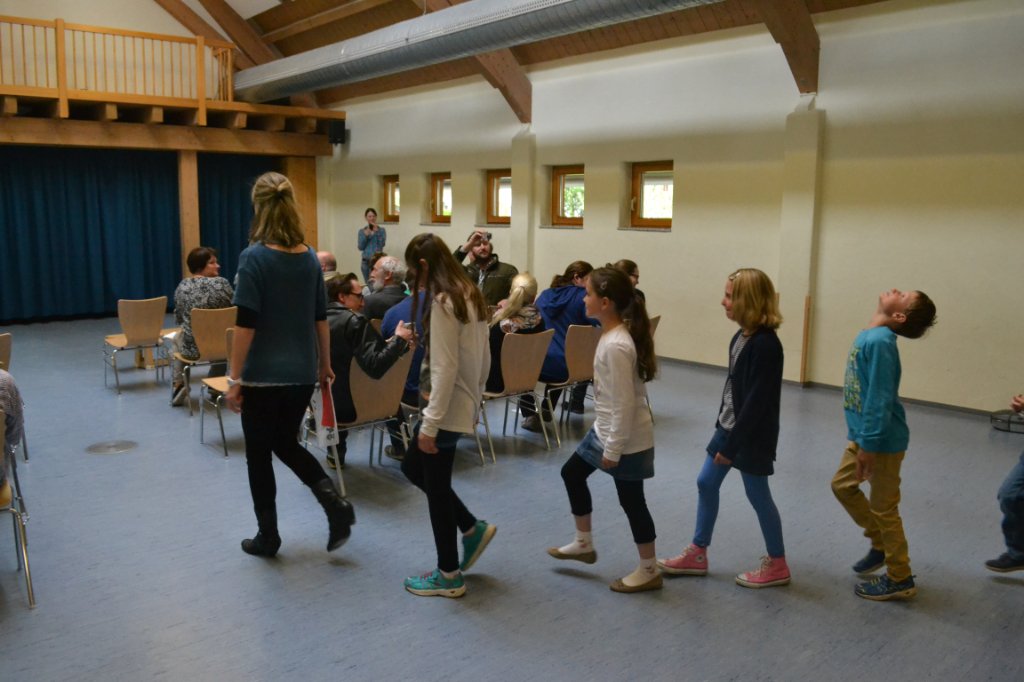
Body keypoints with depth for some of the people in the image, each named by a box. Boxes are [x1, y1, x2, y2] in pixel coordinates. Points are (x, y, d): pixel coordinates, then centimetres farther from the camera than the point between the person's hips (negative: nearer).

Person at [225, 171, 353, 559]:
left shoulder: (254, 257, -14)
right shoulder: (310, 258, 3)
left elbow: (246, 324, -17)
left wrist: (234, 378, -10)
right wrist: (325, 365, 19)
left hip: (264, 375, -5)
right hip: (302, 373, 6)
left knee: (259, 455, 11)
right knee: (286, 443, 23)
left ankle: (267, 537, 22)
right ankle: (335, 504, 5)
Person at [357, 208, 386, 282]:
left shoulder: (381, 230, 4)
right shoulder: (362, 231, 8)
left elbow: (382, 244, -11)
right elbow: (360, 247, 0)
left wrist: (376, 231, -16)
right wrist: (365, 235, -10)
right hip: (366, 261, 2)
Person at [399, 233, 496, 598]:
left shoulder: (442, 302, -19)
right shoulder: (471, 295, 8)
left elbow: (444, 369, -23)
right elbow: (484, 359, 13)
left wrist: (430, 423, -21)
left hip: (447, 409, -10)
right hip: (463, 405, 10)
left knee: (436, 487, 4)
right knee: (413, 466, 23)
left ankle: (449, 576, 18)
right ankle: (473, 528, 27)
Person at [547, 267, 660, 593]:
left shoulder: (616, 346, -27)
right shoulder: (612, 335, 3)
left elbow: (624, 404, -25)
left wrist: (613, 450, -19)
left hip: (626, 439, -10)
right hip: (605, 430, 10)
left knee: (631, 501, 4)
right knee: (572, 473, 20)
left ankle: (649, 571, 23)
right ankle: (583, 544, 36)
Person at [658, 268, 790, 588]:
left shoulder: (765, 344, -23)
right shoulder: (741, 336, 5)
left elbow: (756, 401, -24)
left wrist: (732, 444, -21)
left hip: (752, 434, -9)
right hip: (729, 426, 9)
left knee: (758, 495, 4)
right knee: (706, 483, 13)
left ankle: (777, 565, 23)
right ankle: (697, 554, 25)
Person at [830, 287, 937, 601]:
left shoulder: (879, 341, -24)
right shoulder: (869, 336, 4)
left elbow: (880, 399, -25)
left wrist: (868, 446, -22)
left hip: (882, 440, -9)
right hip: (864, 434, 9)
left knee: (884, 507, 4)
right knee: (842, 485, 20)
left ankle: (900, 580, 20)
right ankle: (881, 544, 36)